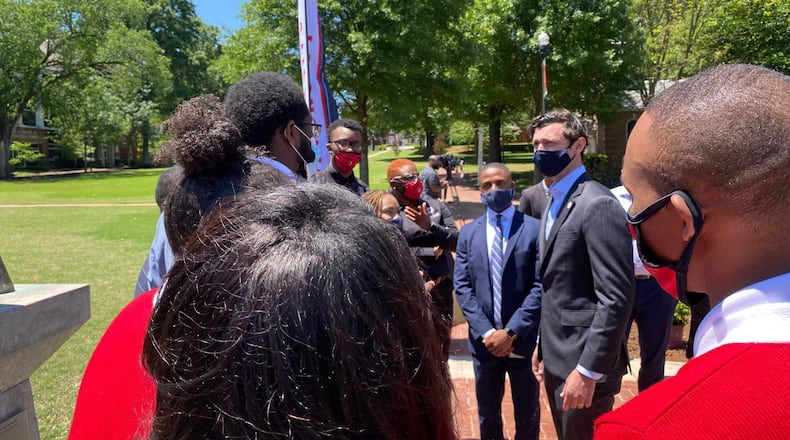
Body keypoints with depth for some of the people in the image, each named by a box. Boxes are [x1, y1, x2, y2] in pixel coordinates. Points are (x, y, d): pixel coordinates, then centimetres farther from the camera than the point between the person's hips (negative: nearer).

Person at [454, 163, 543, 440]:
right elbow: (462, 287, 0)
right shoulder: (468, 233, 5)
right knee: (487, 414, 19)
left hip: (523, 340, -2)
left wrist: (512, 331, -17)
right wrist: (485, 331, -12)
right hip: (484, 340, 3)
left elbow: (540, 287, -12)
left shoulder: (535, 229, -6)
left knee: (527, 415, 17)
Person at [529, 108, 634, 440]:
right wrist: (543, 346, 16)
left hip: (584, 361, -9)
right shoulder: (554, 202, 11)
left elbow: (616, 298, -22)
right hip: (556, 356, 9)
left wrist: (587, 370, -21)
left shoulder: (598, 204, -18)